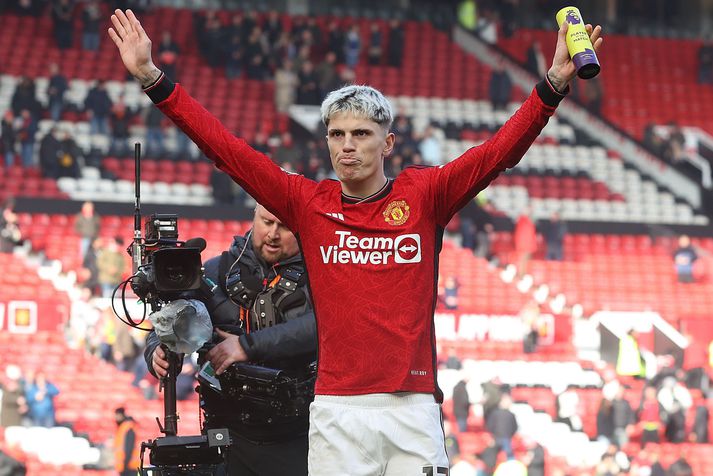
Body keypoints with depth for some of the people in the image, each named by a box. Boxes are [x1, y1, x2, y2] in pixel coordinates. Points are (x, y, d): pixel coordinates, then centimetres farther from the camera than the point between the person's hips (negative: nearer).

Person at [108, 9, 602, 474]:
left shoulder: (424, 195, 6)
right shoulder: (308, 203, 8)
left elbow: (500, 152, -1)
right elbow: (226, 149, 6)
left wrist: (554, 83, -14)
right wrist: (152, 77, 2)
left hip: (413, 405, 0)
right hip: (336, 409, 0)